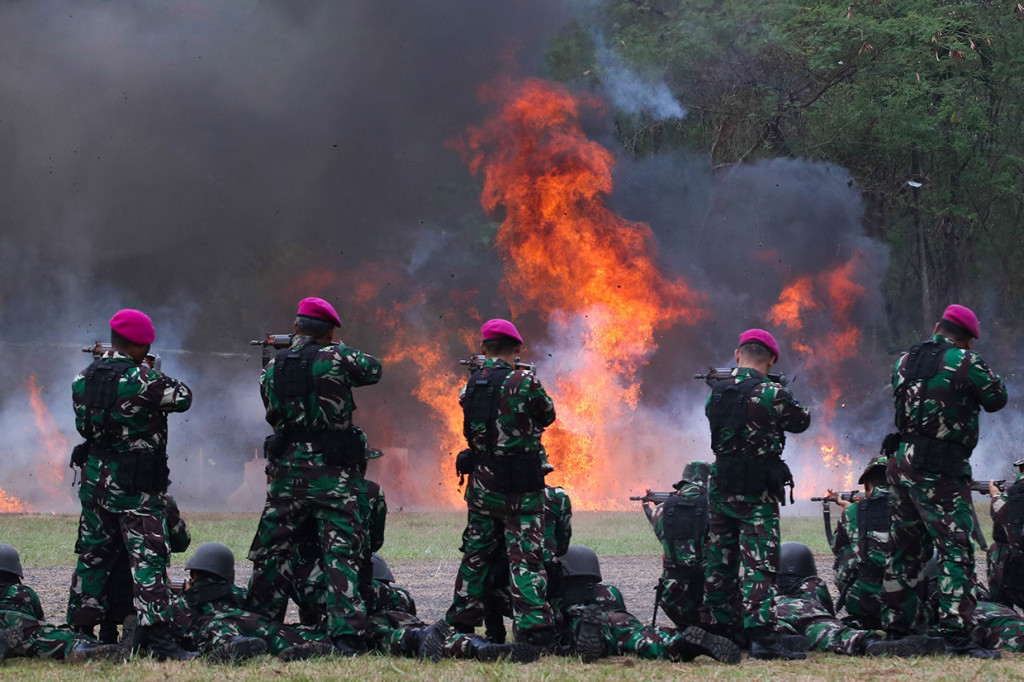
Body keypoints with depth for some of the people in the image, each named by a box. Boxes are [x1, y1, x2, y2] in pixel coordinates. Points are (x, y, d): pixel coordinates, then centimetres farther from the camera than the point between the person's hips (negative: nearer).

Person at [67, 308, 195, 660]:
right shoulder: (142, 380, -18)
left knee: (93, 555, 16)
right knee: (147, 556, -8)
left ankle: (81, 628, 21)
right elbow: (183, 397, -5)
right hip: (136, 486, -7)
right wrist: (159, 378, 12)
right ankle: (155, 636, -15)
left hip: (94, 478, 7)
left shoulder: (83, 379, 3)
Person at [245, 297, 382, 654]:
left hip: (286, 470, 4)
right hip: (334, 474, -4)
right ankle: (347, 633, -12)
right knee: (341, 553, -4)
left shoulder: (272, 367, 4)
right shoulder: (336, 357, -7)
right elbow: (373, 369, 9)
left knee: (273, 552, 14)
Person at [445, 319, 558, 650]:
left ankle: (462, 620, 26)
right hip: (520, 486, -5)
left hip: (482, 483, 5)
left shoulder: (472, 384, 2)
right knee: (525, 556, -6)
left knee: (476, 552, 18)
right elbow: (547, 416, 1)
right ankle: (534, 626, -15)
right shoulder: (524, 382, -14)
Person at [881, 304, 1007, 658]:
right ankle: (956, 633, -15)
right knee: (956, 549, -7)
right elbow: (997, 399, 1)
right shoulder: (965, 362, -10)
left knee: (905, 549, 15)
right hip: (940, 471, -7)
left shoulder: (904, 362, 9)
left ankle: (897, 626, 19)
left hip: (902, 464, 7)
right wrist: (986, 376, 19)